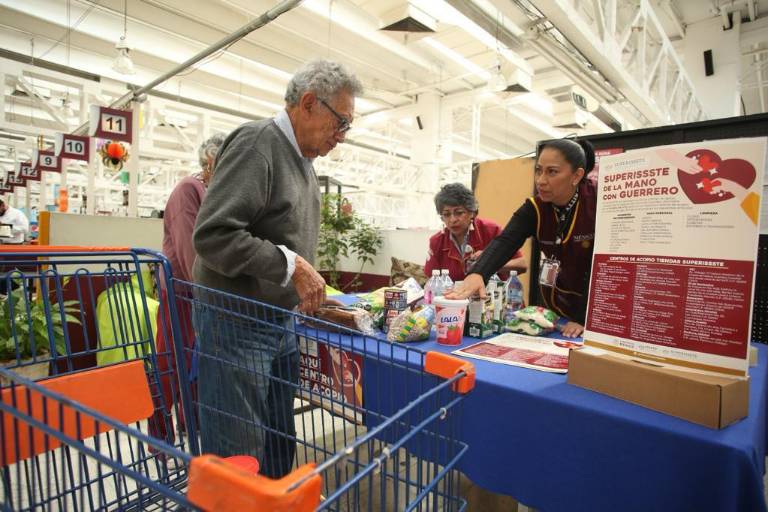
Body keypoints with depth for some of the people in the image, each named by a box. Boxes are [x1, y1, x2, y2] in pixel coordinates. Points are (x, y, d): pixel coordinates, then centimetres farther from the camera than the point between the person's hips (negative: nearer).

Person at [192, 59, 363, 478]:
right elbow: (213, 235, -24)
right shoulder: (256, 143, -14)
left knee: (279, 448, 19)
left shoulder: (303, 160, 13)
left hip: (281, 322, 8)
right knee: (239, 456, 4)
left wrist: (309, 289, 13)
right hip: (236, 322, -8)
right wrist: (291, 265, -21)